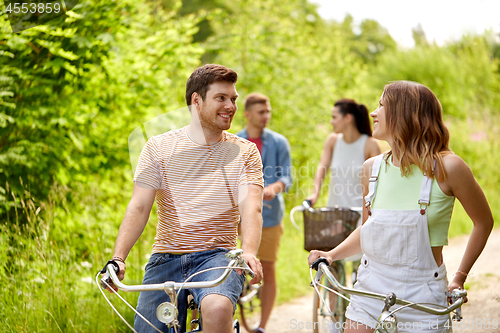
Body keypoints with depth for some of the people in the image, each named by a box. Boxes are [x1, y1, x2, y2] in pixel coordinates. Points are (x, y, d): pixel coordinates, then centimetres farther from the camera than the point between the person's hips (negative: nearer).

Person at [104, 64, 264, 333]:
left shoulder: (245, 153, 6)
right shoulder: (158, 148, 6)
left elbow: (251, 208, -9)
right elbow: (138, 207, -2)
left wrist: (248, 251, -29)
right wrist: (117, 258, -18)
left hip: (216, 257, -2)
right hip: (166, 258, 2)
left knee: (218, 307, -33)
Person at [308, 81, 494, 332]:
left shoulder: (447, 167, -11)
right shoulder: (372, 168, 1)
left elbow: (484, 222, 2)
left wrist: (459, 277, 4)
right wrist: (331, 254, 0)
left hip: (422, 296, -3)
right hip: (371, 291, 3)